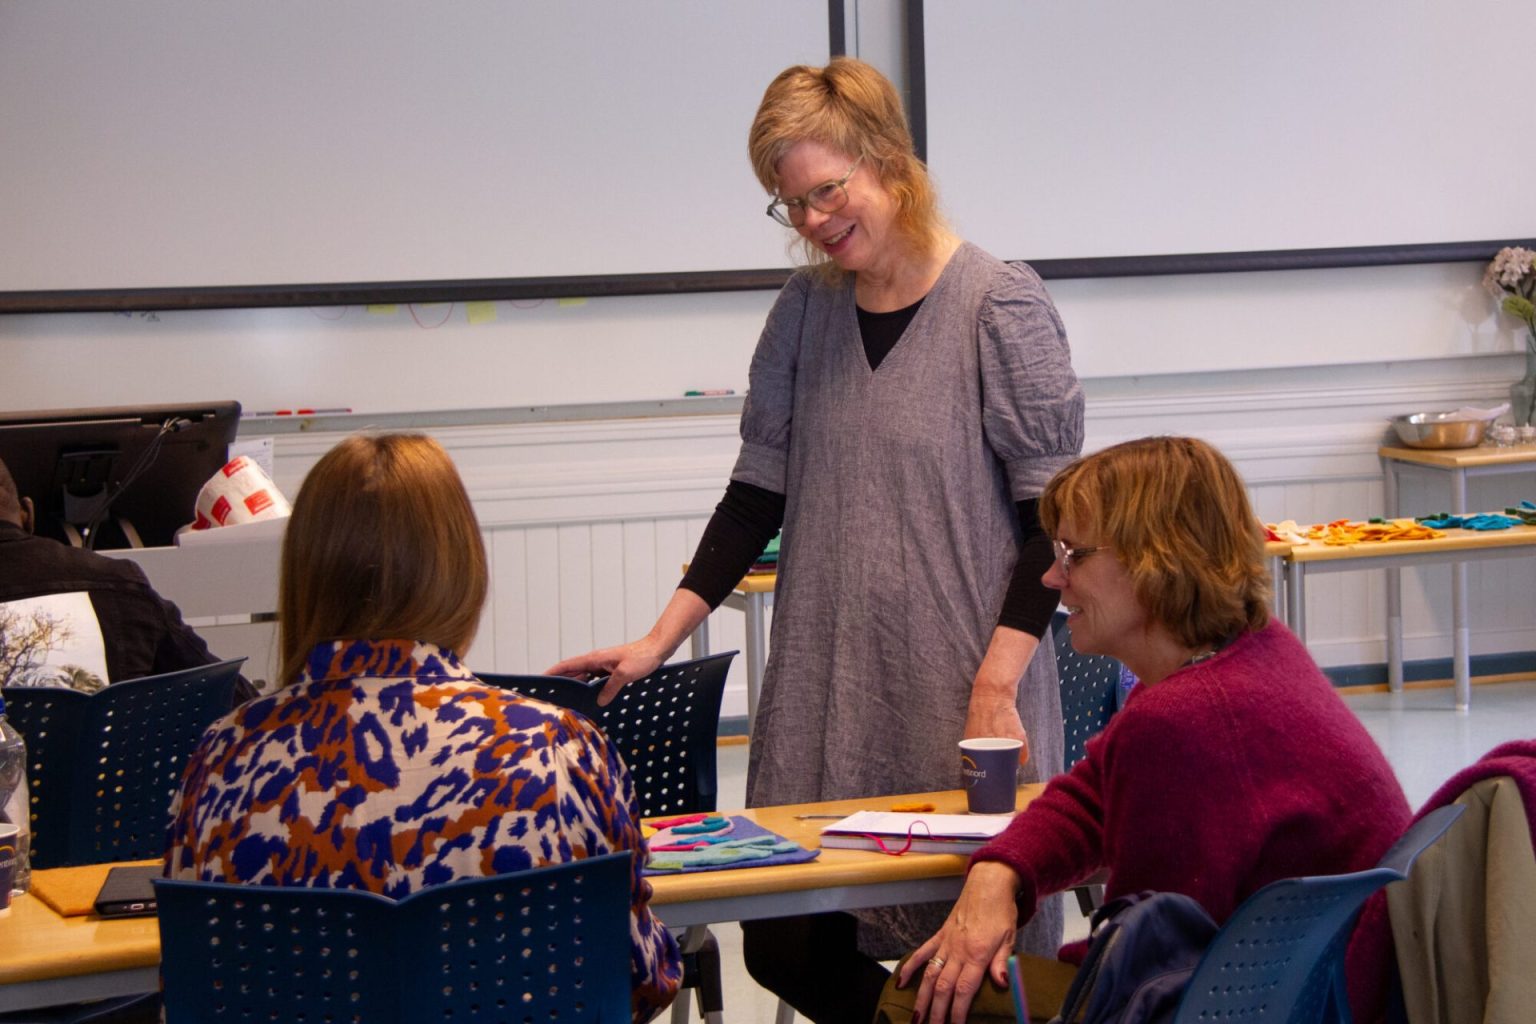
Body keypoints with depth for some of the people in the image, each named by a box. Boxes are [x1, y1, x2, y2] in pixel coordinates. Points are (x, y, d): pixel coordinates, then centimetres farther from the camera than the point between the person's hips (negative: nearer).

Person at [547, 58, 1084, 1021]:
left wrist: (997, 686, -14)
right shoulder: (807, 312, 9)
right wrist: (661, 639, 6)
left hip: (960, 689, -5)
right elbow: (759, 493, 13)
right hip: (823, 690, 5)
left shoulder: (999, 307, -6)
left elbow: (1051, 510, -7)